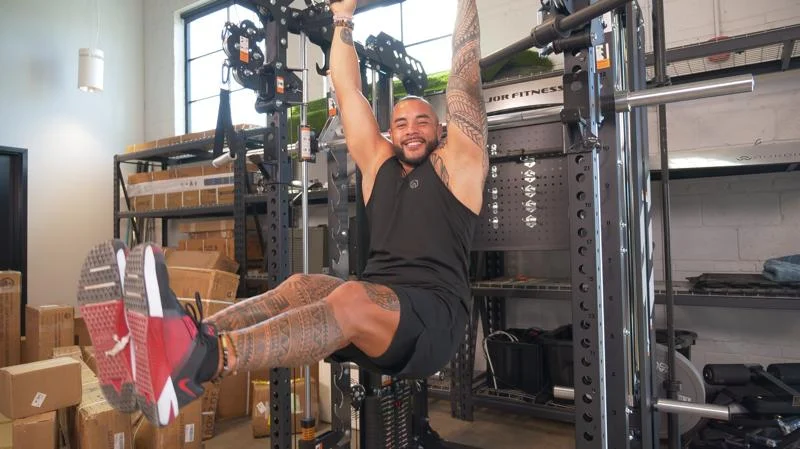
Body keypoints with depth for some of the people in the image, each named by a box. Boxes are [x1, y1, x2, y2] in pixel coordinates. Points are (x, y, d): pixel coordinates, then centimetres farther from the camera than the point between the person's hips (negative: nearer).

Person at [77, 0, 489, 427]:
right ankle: (159, 347, -43)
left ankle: (202, 360, -58)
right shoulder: (378, 163, 21)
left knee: (353, 298, -35)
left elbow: (465, 74, 9)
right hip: (376, 308, 5)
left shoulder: (457, 163, 12)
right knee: (300, 287, -25)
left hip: (435, 313, -4)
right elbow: (348, 91, 24)